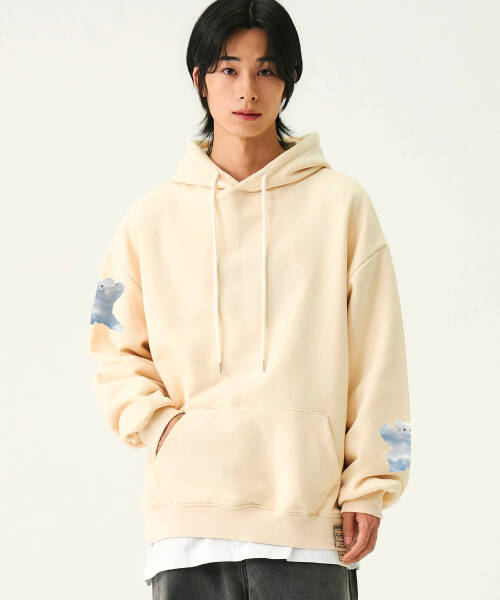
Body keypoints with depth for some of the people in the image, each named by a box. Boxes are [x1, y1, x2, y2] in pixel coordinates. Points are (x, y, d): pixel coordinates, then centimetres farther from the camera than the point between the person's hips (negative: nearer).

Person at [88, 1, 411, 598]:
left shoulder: (340, 204, 7)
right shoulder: (153, 218, 11)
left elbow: (376, 361, 5)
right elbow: (116, 352, 14)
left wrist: (368, 488, -1)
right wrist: (158, 425, -5)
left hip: (307, 514, -1)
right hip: (188, 510, 1)